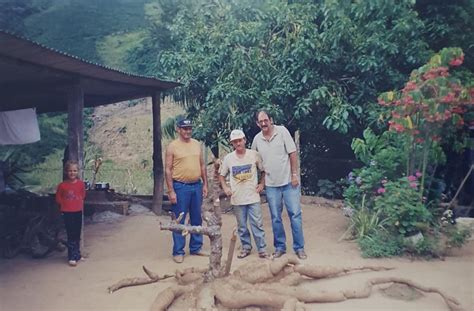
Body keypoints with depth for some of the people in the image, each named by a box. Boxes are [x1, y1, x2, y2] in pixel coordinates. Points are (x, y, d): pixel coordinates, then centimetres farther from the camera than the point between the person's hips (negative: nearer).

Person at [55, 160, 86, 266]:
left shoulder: (80, 184, -3)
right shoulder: (62, 185, -10)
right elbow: (58, 198, 1)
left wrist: (78, 203, 5)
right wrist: (66, 204, -2)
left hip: (78, 212, 3)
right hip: (67, 213, -3)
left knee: (77, 235, 14)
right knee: (71, 235, -3)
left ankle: (77, 255, 27)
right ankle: (72, 257, 3)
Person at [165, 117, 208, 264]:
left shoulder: (197, 144, 10)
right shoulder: (172, 146, -5)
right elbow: (168, 170, -8)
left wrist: (205, 184, 10)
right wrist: (171, 191, -13)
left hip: (197, 186, 5)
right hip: (180, 187, -5)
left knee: (197, 219, 13)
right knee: (179, 220, 1)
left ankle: (196, 247, 26)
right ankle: (178, 252, 11)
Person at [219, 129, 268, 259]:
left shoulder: (254, 154, -3)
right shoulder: (228, 158, 1)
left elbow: (263, 170, 8)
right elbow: (221, 175, 13)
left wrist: (262, 183, -3)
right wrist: (225, 187, 0)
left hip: (253, 197, -2)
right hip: (237, 198, 2)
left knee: (257, 224, 0)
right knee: (242, 226, 11)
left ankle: (262, 249, 8)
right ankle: (246, 247, 25)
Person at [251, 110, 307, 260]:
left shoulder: (282, 131, -7)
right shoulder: (257, 139, 2)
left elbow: (292, 153, -7)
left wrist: (294, 174, -9)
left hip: (289, 181, -3)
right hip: (271, 184, 3)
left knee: (295, 214, 1)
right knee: (275, 218, 9)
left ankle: (299, 247, 13)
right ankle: (279, 247, 23)